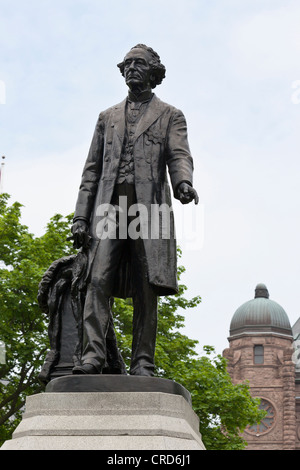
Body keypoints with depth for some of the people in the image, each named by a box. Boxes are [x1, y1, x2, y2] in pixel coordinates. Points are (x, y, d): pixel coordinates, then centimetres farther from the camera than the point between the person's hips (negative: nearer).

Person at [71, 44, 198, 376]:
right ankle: (92, 354, -19)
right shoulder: (108, 117, 25)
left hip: (149, 206, -2)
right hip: (109, 206, 2)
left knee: (146, 288, -7)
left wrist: (184, 182, -25)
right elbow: (92, 169, 19)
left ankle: (142, 363, -7)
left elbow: (179, 156, 0)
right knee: (98, 279, -13)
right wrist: (81, 215, 7)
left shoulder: (170, 116, 17)